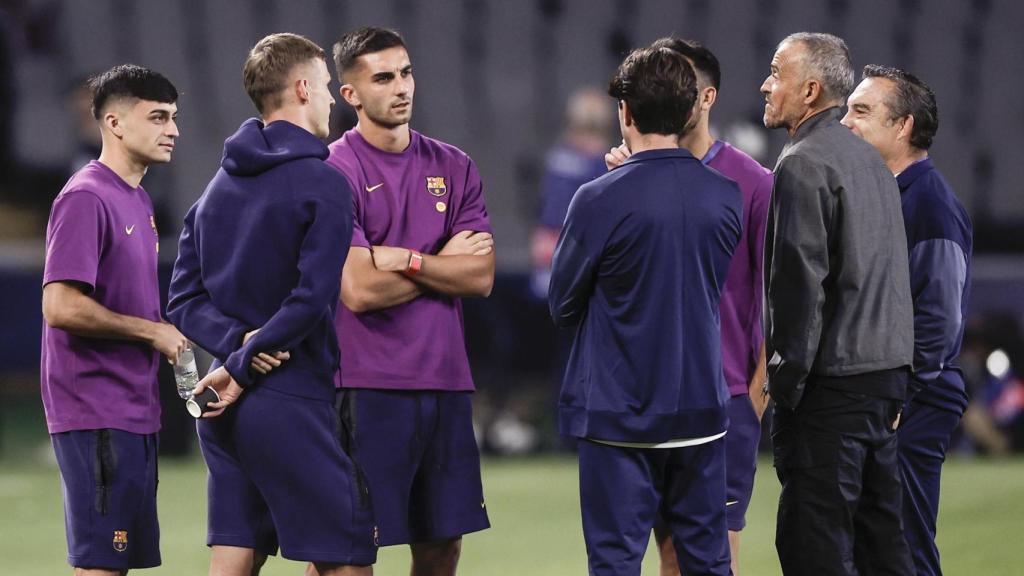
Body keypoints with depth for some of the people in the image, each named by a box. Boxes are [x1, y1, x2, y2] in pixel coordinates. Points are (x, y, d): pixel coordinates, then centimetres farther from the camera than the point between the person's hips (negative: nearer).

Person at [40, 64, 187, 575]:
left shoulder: (138, 201, 16)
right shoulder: (86, 199, -14)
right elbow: (60, 307, -22)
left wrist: (165, 338, 7)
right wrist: (152, 331, -14)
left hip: (135, 413, 10)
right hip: (96, 414, -10)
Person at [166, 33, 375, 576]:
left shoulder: (220, 185, 15)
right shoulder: (323, 185, -9)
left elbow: (185, 299, 9)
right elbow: (311, 298, -19)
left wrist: (239, 342, -6)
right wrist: (242, 367, -12)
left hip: (222, 410, 8)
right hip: (290, 404, -8)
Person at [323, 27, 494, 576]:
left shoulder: (453, 167, 10)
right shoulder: (336, 171, -6)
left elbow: (481, 277, 2)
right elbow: (359, 290, -14)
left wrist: (407, 259, -11)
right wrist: (444, 262, -3)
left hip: (446, 381, 6)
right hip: (369, 385, -6)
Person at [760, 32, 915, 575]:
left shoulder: (801, 166, -12)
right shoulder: (870, 159, 16)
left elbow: (799, 282, -16)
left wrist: (785, 383, -12)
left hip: (832, 383, -9)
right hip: (887, 372, 9)